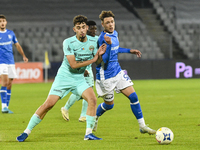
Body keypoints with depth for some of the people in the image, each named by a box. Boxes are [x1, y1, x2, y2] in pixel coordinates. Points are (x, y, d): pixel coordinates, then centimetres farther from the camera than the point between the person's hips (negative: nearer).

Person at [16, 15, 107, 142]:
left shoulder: (93, 41, -1)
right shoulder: (68, 42, -17)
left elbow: (98, 62, 8)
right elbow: (73, 64, -22)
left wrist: (100, 54, -15)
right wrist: (92, 60, -18)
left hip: (79, 79, 4)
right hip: (64, 77, -4)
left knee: (92, 99, -20)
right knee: (49, 104, -12)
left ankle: (89, 133, -12)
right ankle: (27, 132, -1)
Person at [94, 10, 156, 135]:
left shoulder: (115, 34, 6)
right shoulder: (103, 38, -21)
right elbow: (105, 59, -29)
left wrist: (129, 50, 23)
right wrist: (109, 44, -43)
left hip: (118, 72, 7)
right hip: (106, 76, -7)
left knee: (133, 97, -3)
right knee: (109, 104, 8)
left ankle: (142, 126, 2)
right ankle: (95, 118, 39)